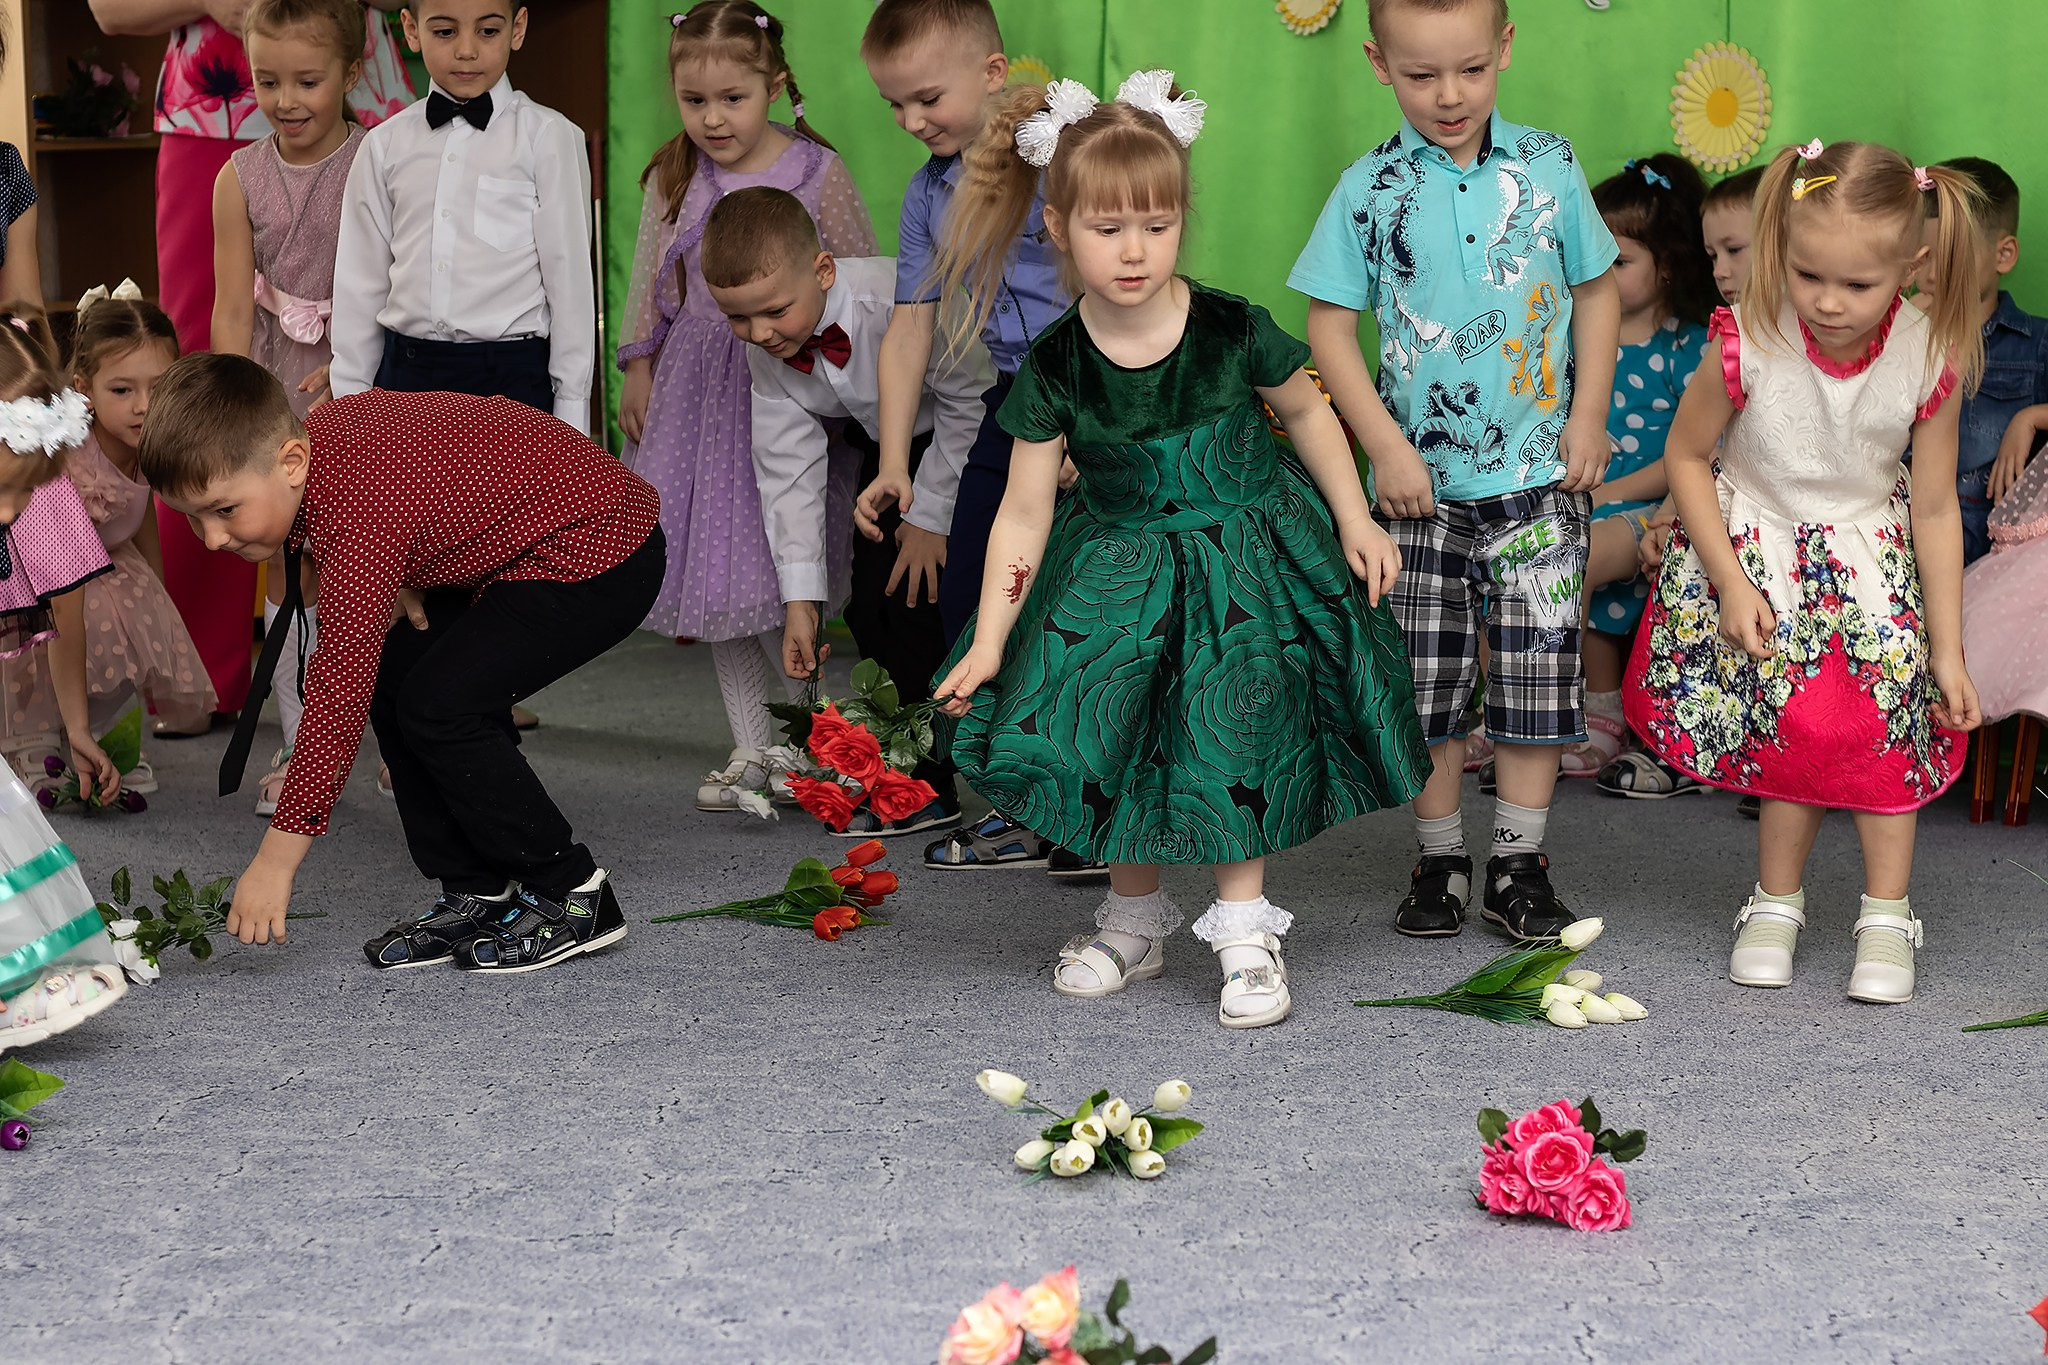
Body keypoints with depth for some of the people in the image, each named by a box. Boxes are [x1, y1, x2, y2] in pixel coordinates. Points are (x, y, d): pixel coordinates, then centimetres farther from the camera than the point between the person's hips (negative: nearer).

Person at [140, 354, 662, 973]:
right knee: (392, 674, 3)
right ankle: (478, 895, 10)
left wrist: (277, 858, -30)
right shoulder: (315, 430, -5)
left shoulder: (360, 515, -32)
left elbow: (337, 688, -33)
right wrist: (397, 579, -2)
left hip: (601, 555, -10)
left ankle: (573, 897, -4)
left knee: (438, 704, -18)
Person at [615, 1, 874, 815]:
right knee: (714, 567, 7)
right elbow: (650, 284, 12)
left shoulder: (816, 174, -7)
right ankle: (752, 747, 17)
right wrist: (638, 369, 8)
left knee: (779, 571, -8)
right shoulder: (672, 179, 2)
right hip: (697, 390, 4)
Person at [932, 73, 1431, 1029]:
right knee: (1111, 731, -1)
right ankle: (1134, 919, 20)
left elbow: (1307, 413, 4)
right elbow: (1024, 512, -8)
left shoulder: (1231, 330, -16)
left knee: (1237, 725, -10)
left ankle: (1245, 927, 4)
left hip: (1242, 555, -1)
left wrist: (1355, 522, 5)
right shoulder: (1057, 367, -13)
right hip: (1119, 571, 2)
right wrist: (989, 640, -9)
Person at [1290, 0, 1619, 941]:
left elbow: (1596, 291, 8)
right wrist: (1385, 446, -9)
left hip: (1539, 473, 1)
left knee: (1538, 674, 2)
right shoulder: (1371, 189, -4)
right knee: (1427, 679, 6)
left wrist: (1588, 420, 0)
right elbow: (1329, 324, -3)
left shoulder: (1548, 167, 0)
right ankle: (1439, 860, 20)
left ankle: (1520, 865, 14)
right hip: (1422, 478, 0)